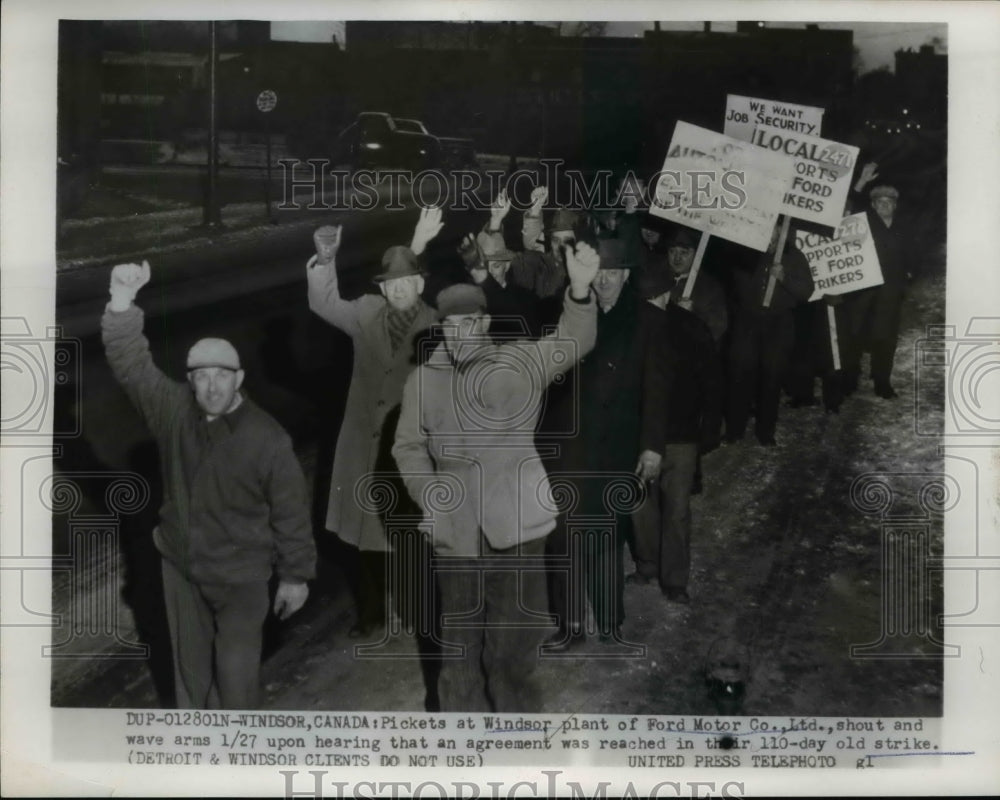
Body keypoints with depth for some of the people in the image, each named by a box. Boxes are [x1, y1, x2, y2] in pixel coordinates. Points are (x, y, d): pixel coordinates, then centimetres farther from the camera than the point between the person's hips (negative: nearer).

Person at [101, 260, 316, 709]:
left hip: (241, 574, -4)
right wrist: (123, 301, -35)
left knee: (236, 670, 6)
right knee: (190, 660, 21)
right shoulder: (173, 410, -9)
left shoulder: (266, 437, -19)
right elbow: (131, 365, -20)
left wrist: (295, 574, -7)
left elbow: (291, 510, -13)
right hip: (181, 564, 4)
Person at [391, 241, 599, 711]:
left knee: (516, 627, 12)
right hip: (456, 528, 1)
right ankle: (463, 713, 34)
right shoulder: (423, 381, 3)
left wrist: (580, 291, -30)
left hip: (516, 519, -1)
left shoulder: (518, 363, -1)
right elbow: (408, 447, 10)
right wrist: (429, 496, -2)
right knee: (461, 628, 16)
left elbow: (571, 342, -13)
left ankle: (513, 708, 34)